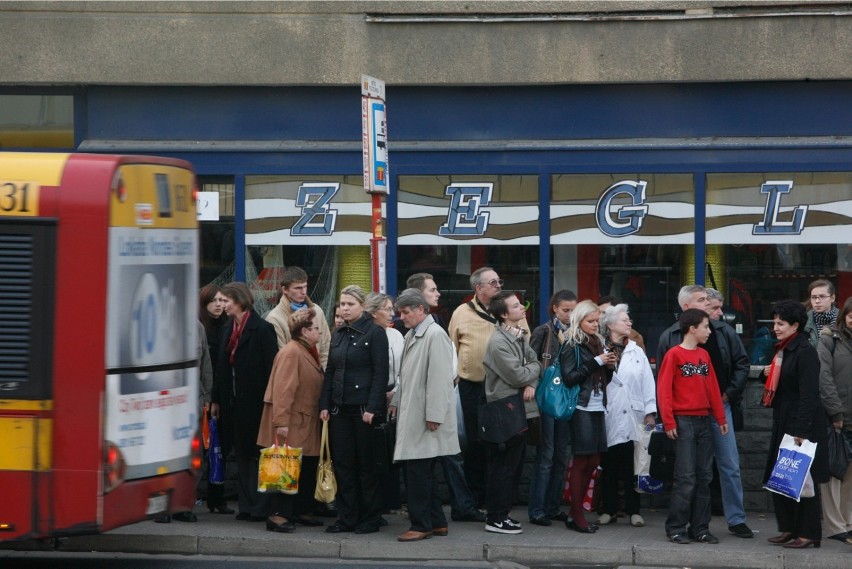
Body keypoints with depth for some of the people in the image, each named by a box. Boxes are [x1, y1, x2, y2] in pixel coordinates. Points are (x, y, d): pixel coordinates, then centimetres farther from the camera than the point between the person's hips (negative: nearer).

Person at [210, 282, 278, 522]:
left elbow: (271, 367, -13)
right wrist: (216, 400, 11)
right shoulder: (228, 330, 12)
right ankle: (246, 505, 15)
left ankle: (259, 507, 3)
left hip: (254, 401, -7)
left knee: (255, 454, -3)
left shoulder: (262, 329, -10)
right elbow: (221, 367, 13)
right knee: (241, 456, 10)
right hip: (233, 402, 7)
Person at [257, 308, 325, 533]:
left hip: (307, 424, 10)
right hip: (292, 424, -10)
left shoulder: (310, 352, 15)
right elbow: (283, 389, -22)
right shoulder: (291, 352, -16)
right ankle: (278, 515, -6)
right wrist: (281, 422, -26)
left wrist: (322, 413, 16)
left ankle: (302, 512, 22)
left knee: (308, 468, 13)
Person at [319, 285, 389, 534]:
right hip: (339, 408, 6)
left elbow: (381, 373, -11)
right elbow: (330, 371, 15)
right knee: (343, 464, 5)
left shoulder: (374, 333, -6)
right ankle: (346, 516, 11)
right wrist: (324, 405, 6)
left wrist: (372, 408, -17)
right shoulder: (338, 334, 13)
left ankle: (370, 518, 9)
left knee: (366, 464, 1)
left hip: (364, 408, -6)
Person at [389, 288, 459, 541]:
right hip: (411, 415, 9)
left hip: (425, 418, -9)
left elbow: (440, 378, -18)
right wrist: (397, 402, 19)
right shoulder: (411, 335, 16)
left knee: (419, 472, -5)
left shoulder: (435, 335, -14)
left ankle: (421, 525, 2)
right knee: (422, 472, 12)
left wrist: (434, 415, -19)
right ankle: (437, 522, 19)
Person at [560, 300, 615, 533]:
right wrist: (595, 362, -17)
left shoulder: (597, 342, 15)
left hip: (597, 409, 7)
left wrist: (609, 366, 0)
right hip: (581, 409, -7)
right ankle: (577, 517, 2)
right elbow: (569, 378, -15)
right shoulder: (572, 345, -6)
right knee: (581, 461, -3)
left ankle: (575, 514, 15)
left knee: (593, 461, 8)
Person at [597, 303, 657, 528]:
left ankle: (634, 510, 9)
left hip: (633, 416, 2)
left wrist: (650, 412, 3)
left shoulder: (637, 352, 13)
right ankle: (609, 510, 13)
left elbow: (648, 383, 9)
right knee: (609, 467, 4)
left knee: (632, 467, 2)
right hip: (608, 417, -2)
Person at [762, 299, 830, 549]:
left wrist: (802, 430, -22)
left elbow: (809, 394, -19)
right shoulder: (783, 350, 13)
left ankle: (808, 533, 4)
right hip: (783, 423, 9)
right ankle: (789, 528, 19)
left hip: (803, 425, -9)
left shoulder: (805, 351, -14)